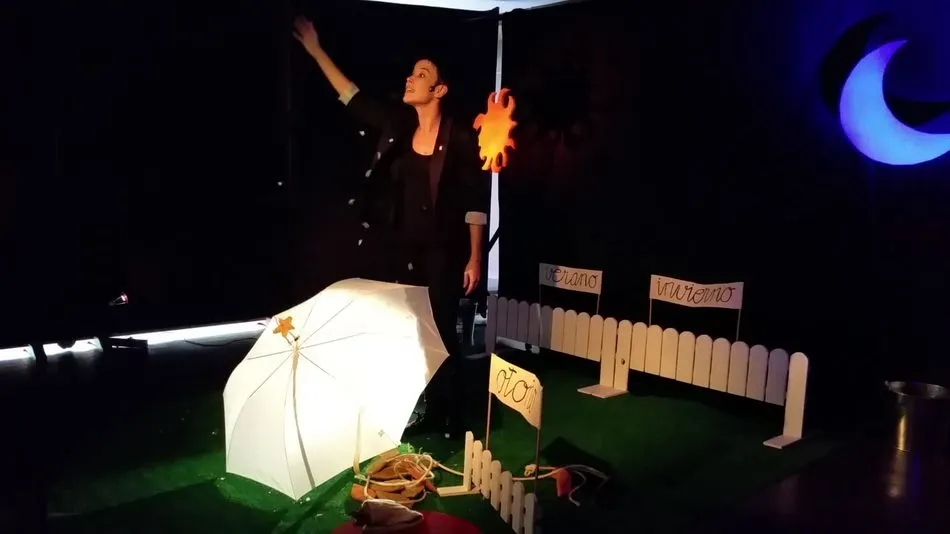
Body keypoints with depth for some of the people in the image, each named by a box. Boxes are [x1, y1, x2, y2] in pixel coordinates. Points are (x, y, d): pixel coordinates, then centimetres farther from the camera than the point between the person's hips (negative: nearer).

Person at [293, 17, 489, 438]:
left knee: (439, 336, 0)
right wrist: (316, 50, 11)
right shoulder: (397, 128, 5)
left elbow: (476, 203, -8)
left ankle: (446, 421, 16)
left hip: (441, 254, -5)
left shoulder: (460, 140, -9)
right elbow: (352, 97, 11)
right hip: (399, 251, 5)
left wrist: (474, 258, -11)